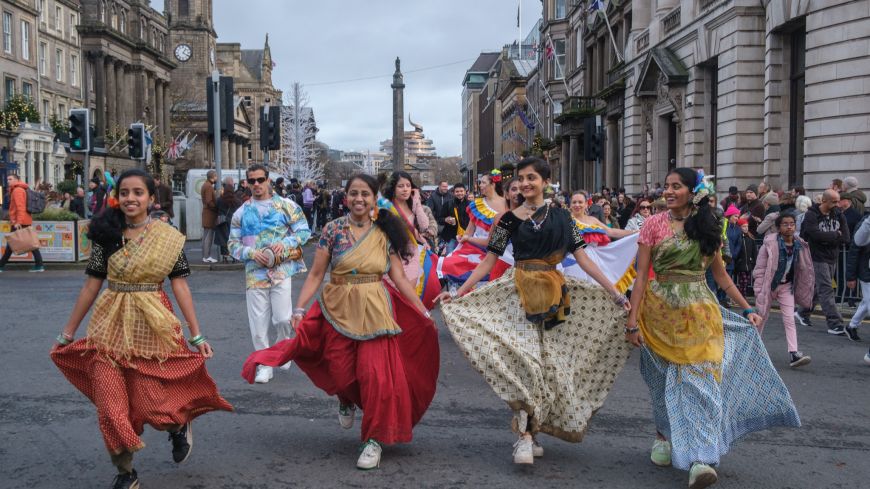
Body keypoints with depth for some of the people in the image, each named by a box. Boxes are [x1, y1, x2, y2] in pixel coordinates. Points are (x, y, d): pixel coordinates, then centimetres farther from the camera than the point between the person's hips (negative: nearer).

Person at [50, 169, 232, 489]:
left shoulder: (169, 238, -4)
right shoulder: (106, 235, 0)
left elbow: (180, 286, -4)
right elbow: (92, 286, 4)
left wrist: (197, 335, -7)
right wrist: (68, 332, 6)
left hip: (153, 327, -2)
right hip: (111, 327, 2)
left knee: (152, 403, 4)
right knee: (111, 409, 1)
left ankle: (180, 427, 39)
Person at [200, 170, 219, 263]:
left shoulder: (205, 185, 17)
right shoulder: (209, 187, -15)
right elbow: (209, 202, -22)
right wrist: (217, 208, -14)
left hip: (206, 214, 11)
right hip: (210, 214, -11)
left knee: (206, 236, 13)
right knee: (209, 236, -8)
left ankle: (205, 256, 17)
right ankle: (207, 257, -8)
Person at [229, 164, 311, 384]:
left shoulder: (285, 205, 3)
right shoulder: (241, 212, 9)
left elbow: (304, 230, 3)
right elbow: (233, 243, 9)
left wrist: (285, 244, -13)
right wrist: (251, 253, -10)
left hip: (282, 270, -2)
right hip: (255, 273, 2)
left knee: (282, 318, -8)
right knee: (258, 323, 3)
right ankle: (265, 365, 16)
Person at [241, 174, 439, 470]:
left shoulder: (385, 234, 2)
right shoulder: (333, 230, -1)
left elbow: (400, 278, 2)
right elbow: (316, 274, -2)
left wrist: (424, 313, -2)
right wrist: (299, 309, -11)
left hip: (375, 311, 0)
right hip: (338, 310, 0)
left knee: (377, 374, -6)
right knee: (341, 372, 4)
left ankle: (375, 439, 10)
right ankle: (347, 400, 43)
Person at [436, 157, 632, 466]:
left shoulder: (560, 217, 7)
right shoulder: (509, 219, 3)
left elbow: (582, 257, 5)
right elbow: (489, 261, 2)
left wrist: (613, 291, 1)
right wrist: (459, 293, -7)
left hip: (554, 297, 2)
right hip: (520, 296, -2)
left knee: (550, 362, 3)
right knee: (526, 360, -12)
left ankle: (531, 432, 14)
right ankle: (525, 435, -9)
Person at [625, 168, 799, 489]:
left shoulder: (708, 227, 8)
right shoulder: (654, 225, -1)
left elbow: (720, 274, 16)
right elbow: (641, 276, -4)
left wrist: (747, 309, 13)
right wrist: (633, 320, -9)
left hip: (700, 312, 1)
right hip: (661, 311, -1)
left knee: (701, 377, -8)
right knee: (664, 379, 9)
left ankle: (701, 459, -11)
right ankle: (664, 436, 30)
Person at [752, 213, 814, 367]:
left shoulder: (799, 245, -4)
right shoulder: (770, 244, -18)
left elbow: (803, 268, 8)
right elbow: (760, 268, -14)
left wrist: (807, 284, 9)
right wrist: (758, 289, -17)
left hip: (787, 286, 3)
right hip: (769, 284, -3)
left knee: (789, 319, -5)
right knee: (762, 317, 12)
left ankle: (794, 354, -11)